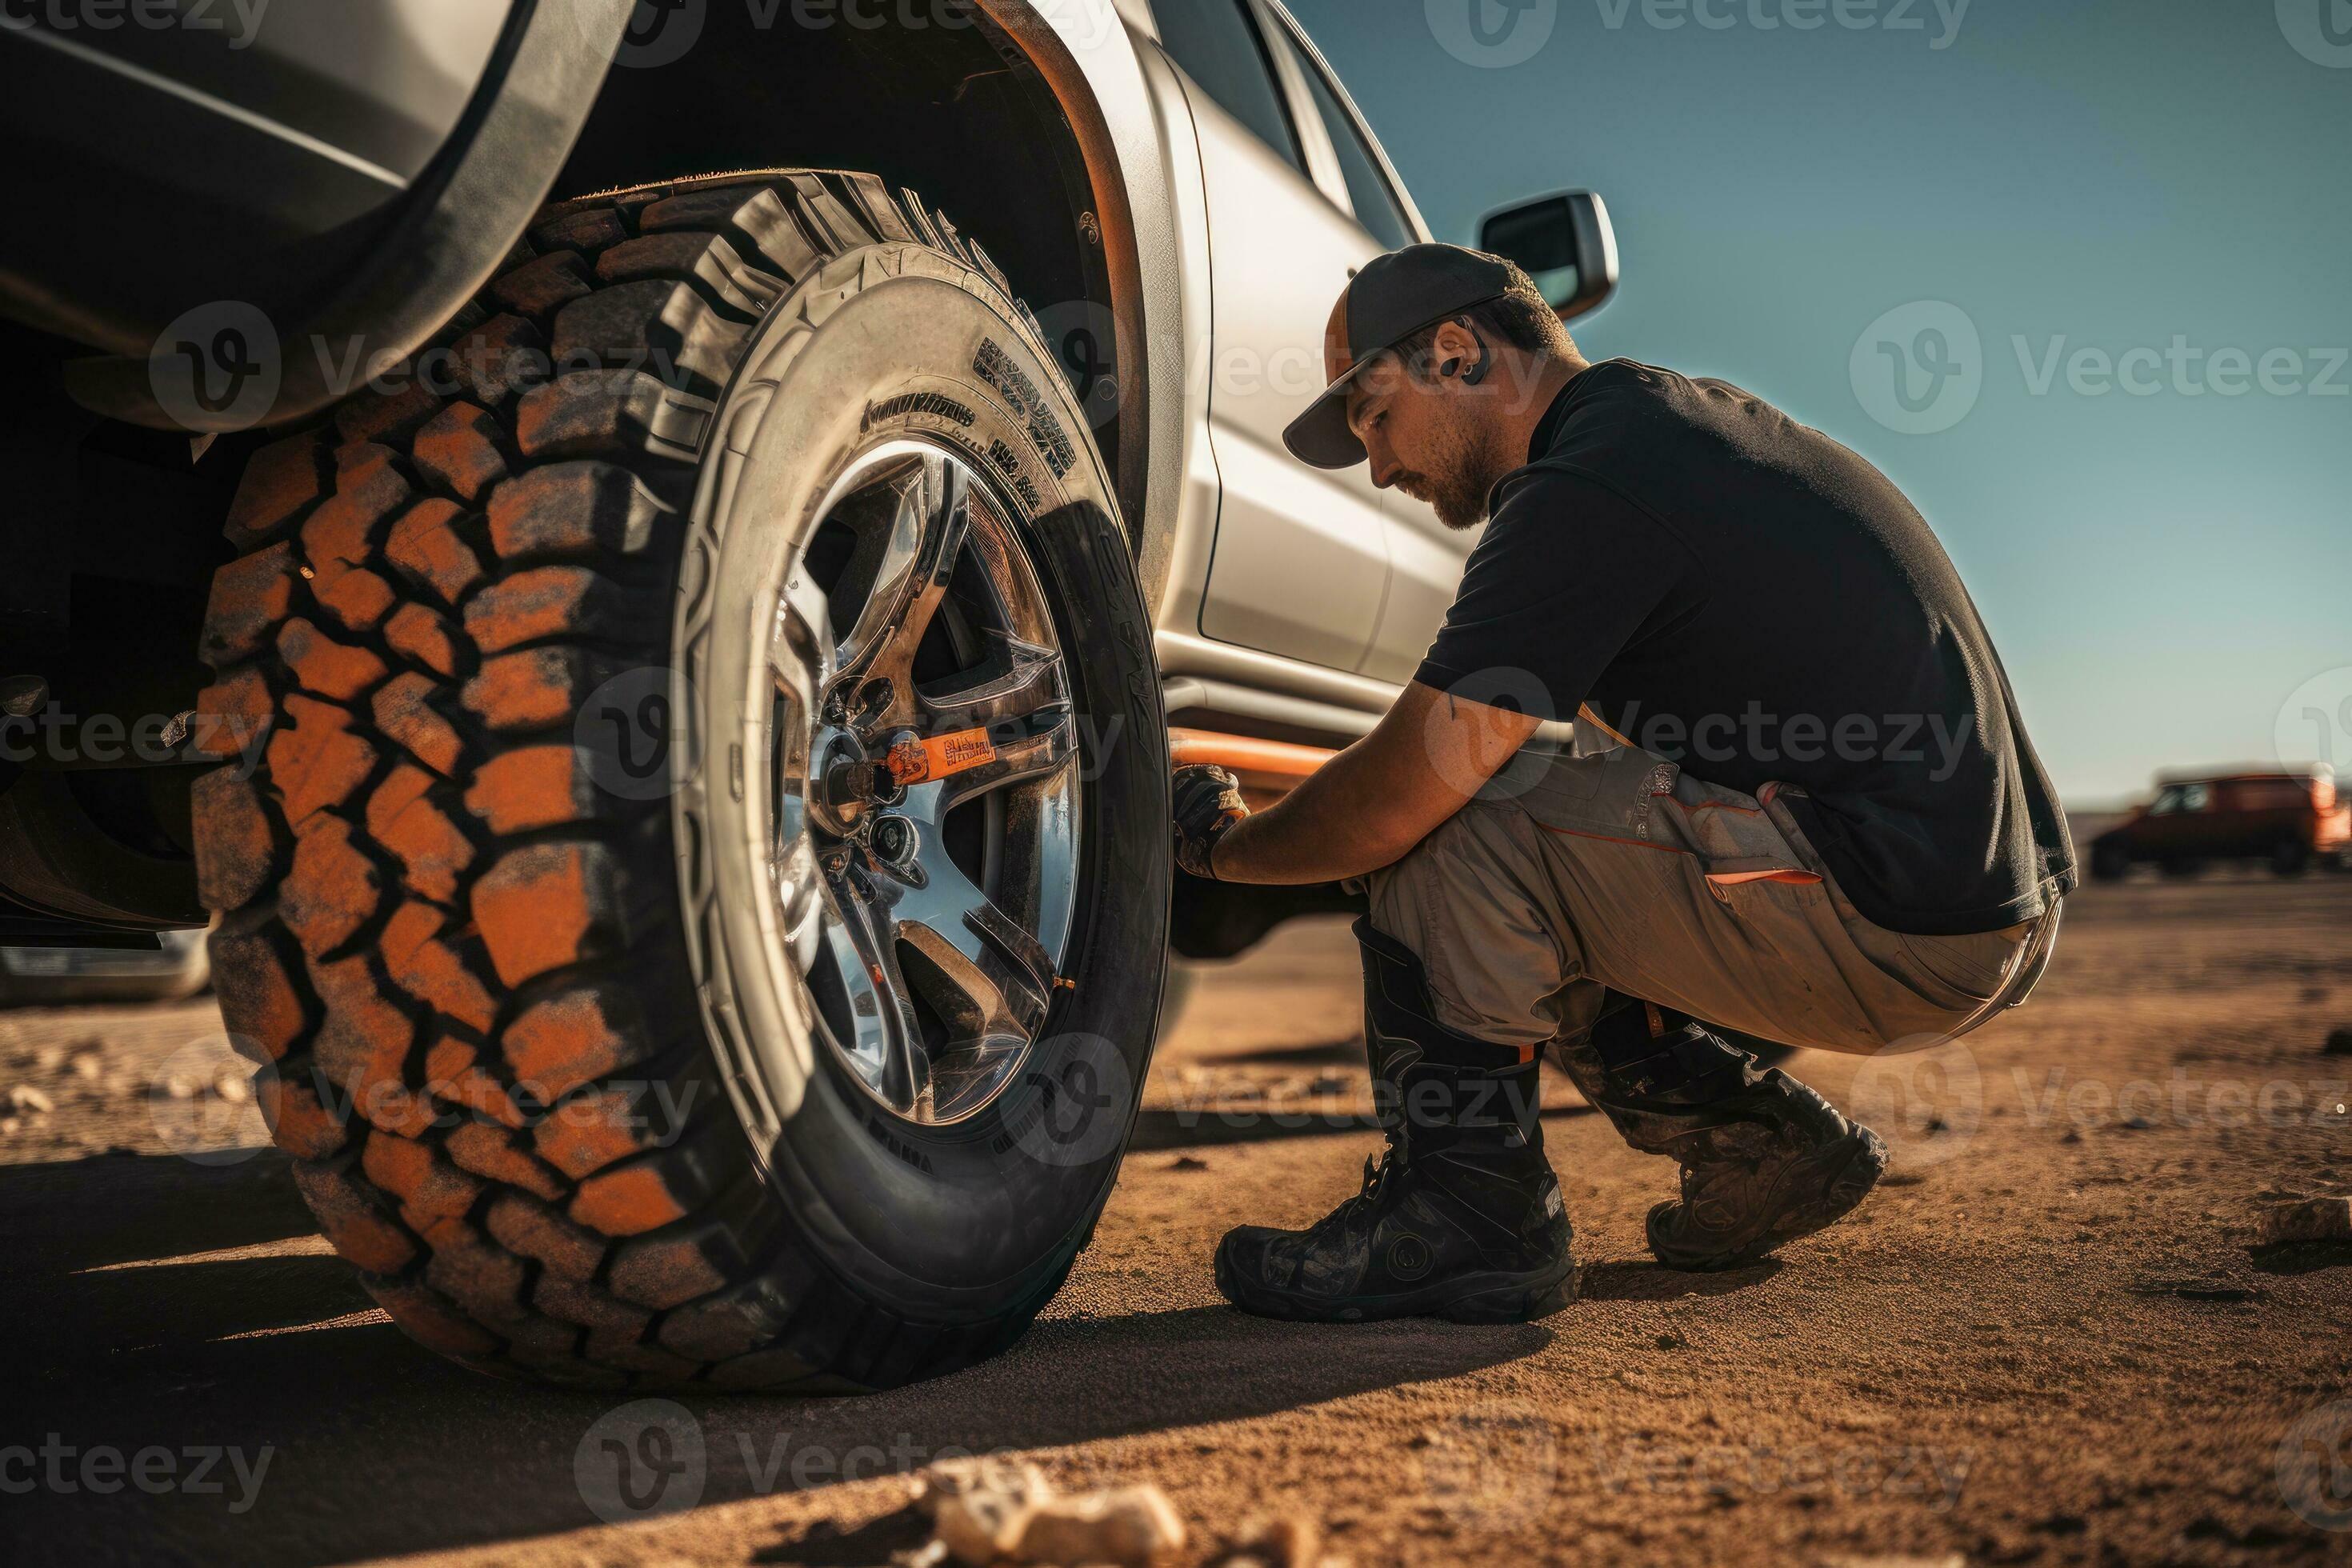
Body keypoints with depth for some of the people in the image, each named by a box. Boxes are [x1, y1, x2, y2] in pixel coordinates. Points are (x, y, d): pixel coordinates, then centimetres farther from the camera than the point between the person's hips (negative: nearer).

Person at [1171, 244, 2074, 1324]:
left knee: (1450, 806, -12)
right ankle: (1752, 1137, 15)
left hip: (1894, 929, -10)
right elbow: (1624, 739, 24)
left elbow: (1393, 803, -17)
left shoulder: (1587, 489, -15)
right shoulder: (1685, 419, 16)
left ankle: (1461, 1214, -4)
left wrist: (1226, 846, 4)